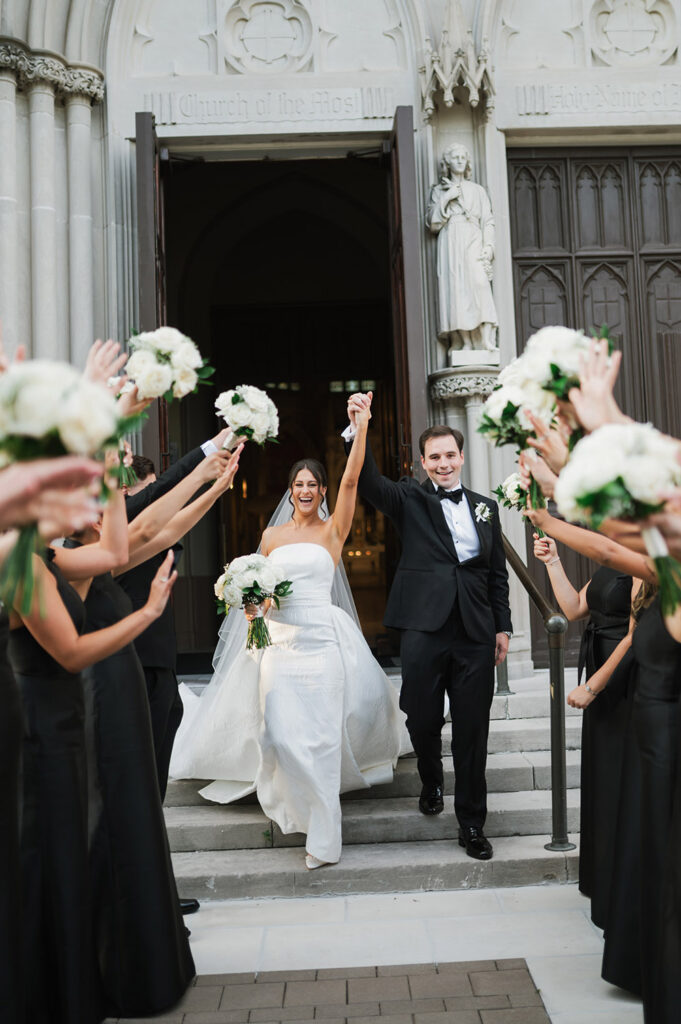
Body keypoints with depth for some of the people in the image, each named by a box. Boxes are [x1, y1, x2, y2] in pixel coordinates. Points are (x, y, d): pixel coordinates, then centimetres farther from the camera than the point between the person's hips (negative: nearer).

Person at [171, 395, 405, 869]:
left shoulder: (333, 530, 3)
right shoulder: (272, 535, 11)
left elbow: (351, 480, -8)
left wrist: (361, 428, -16)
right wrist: (253, 602, -5)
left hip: (321, 639, -2)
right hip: (278, 640, 3)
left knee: (318, 732, -1)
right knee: (280, 731, 0)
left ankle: (323, 834, 12)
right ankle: (299, 805, 28)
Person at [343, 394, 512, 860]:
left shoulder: (485, 506, 15)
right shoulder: (410, 499, 7)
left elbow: (498, 573, 16)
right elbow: (370, 482, -12)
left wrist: (503, 626, 10)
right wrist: (358, 430, -26)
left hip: (476, 631, 2)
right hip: (424, 627, -2)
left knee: (472, 730, 6)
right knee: (422, 718, 5)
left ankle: (472, 823, 19)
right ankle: (432, 779, 38)